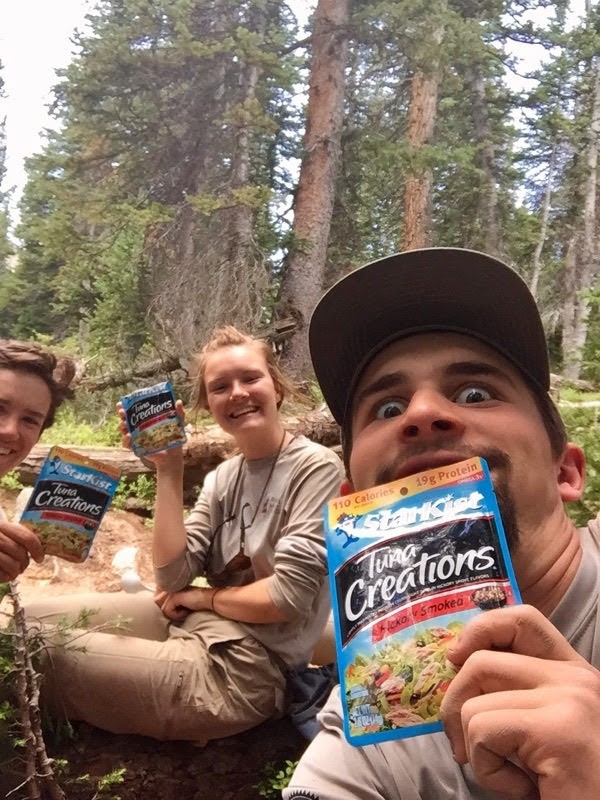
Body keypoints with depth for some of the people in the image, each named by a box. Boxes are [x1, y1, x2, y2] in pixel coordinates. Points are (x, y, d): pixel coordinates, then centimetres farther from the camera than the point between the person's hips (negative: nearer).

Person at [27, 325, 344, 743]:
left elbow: (289, 596, -18)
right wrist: (169, 469, -8)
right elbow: (173, 575, -3)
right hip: (193, 621, 7)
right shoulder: (222, 477, 7)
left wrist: (205, 597, -4)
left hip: (243, 668, -7)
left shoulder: (316, 468, -14)